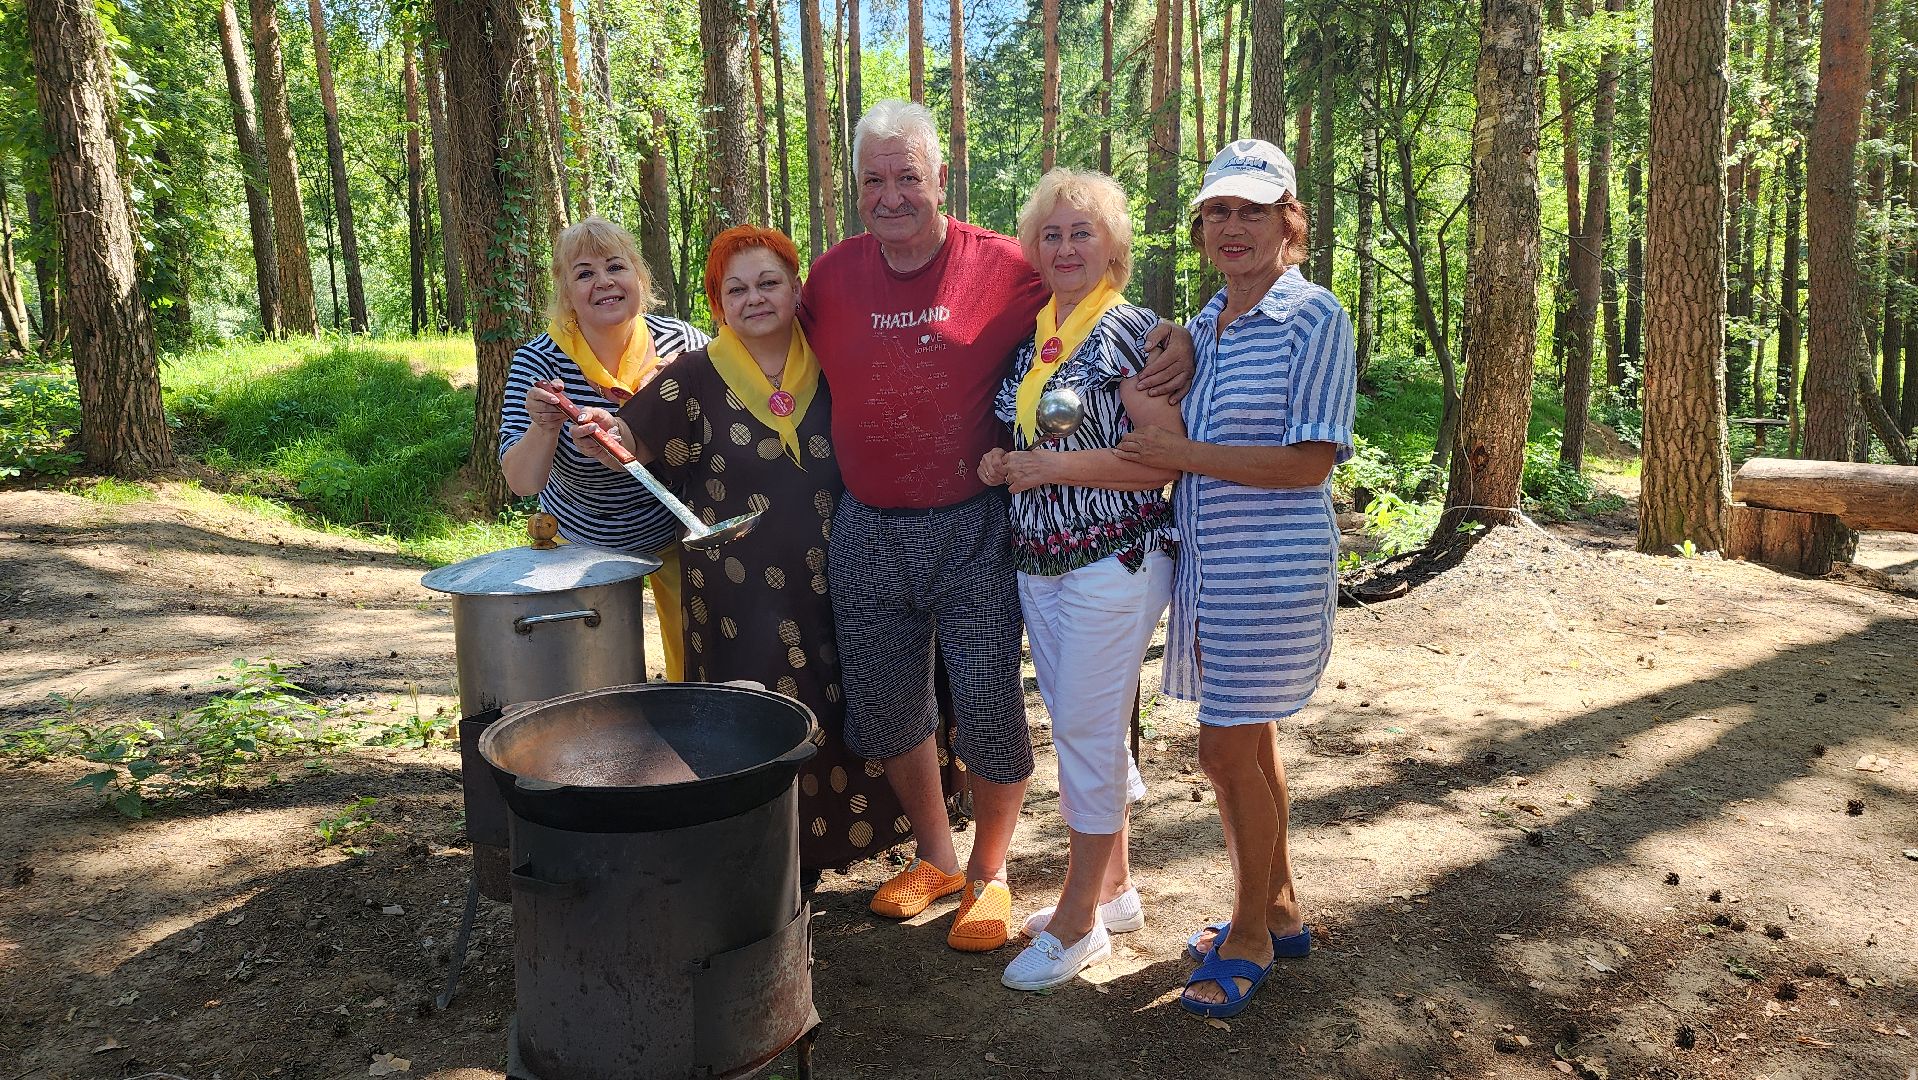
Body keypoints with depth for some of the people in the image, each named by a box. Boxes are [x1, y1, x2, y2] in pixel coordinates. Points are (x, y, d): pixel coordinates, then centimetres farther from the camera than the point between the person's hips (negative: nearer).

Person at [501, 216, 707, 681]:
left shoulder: (682, 343, -18)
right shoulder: (539, 361, -20)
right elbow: (522, 482, -24)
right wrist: (545, 426, -44)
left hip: (677, 533, 1)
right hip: (584, 544, -1)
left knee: (697, 668, 13)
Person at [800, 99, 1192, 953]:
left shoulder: (1005, 267, -8)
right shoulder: (833, 274, 3)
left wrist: (1174, 342, -16)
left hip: (972, 528, -4)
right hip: (867, 531, 4)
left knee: (989, 708, -1)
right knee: (886, 710, 14)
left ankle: (989, 873, 26)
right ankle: (936, 857, 38)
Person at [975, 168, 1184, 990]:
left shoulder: (1131, 331, -9)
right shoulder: (1029, 333, 12)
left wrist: (1051, 467, -18)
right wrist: (1001, 463, 0)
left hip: (1114, 560, -7)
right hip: (1037, 560, 7)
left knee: (1087, 729, -2)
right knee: (1084, 727, 15)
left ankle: (1078, 920, 12)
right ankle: (1113, 888, 30)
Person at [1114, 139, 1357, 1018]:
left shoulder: (1314, 317, -11)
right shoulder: (1206, 322, 12)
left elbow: (1308, 460, -18)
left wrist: (1182, 454, -18)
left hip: (1271, 567, -7)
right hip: (1209, 561, 8)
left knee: (1229, 747, -1)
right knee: (1249, 741, 16)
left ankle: (1250, 934, 20)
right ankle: (1279, 909, 34)